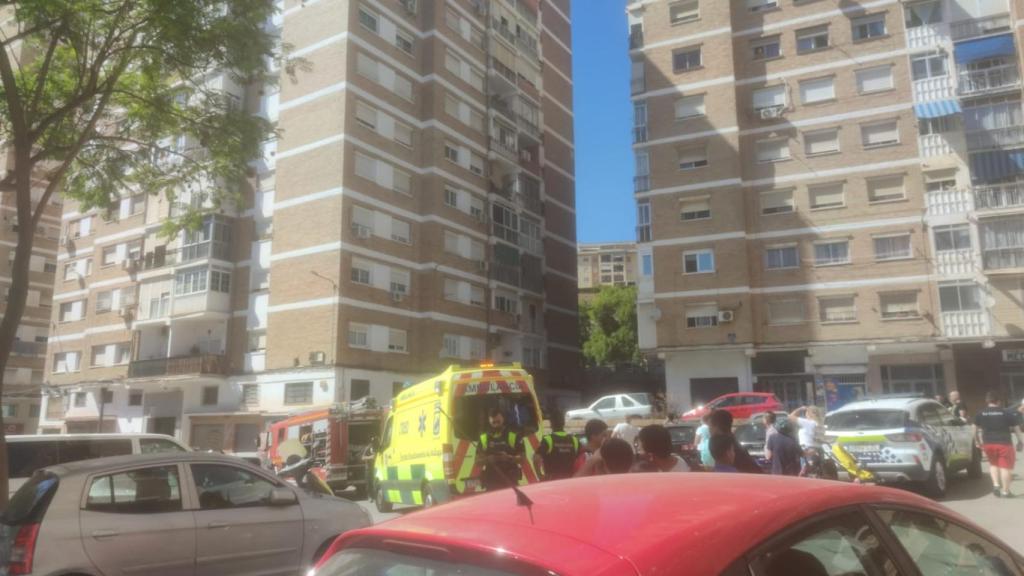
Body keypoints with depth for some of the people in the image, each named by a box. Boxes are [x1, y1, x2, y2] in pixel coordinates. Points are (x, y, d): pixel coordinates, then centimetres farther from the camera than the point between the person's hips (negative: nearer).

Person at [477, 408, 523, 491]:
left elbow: (521, 458, 1)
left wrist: (508, 457, -17)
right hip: (491, 480, 1)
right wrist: (486, 459, -11)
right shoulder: (483, 438, 9)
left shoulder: (514, 437, 4)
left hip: (509, 479, -1)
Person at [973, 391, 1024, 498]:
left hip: (988, 443, 3)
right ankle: (1005, 491, 7)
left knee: (993, 463, 23)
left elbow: (975, 430, 9)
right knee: (1005, 466, 5)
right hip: (1004, 443, -3)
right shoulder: (1007, 413, -2)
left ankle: (996, 484, 8)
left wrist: (978, 442, 21)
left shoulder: (980, 414, 5)